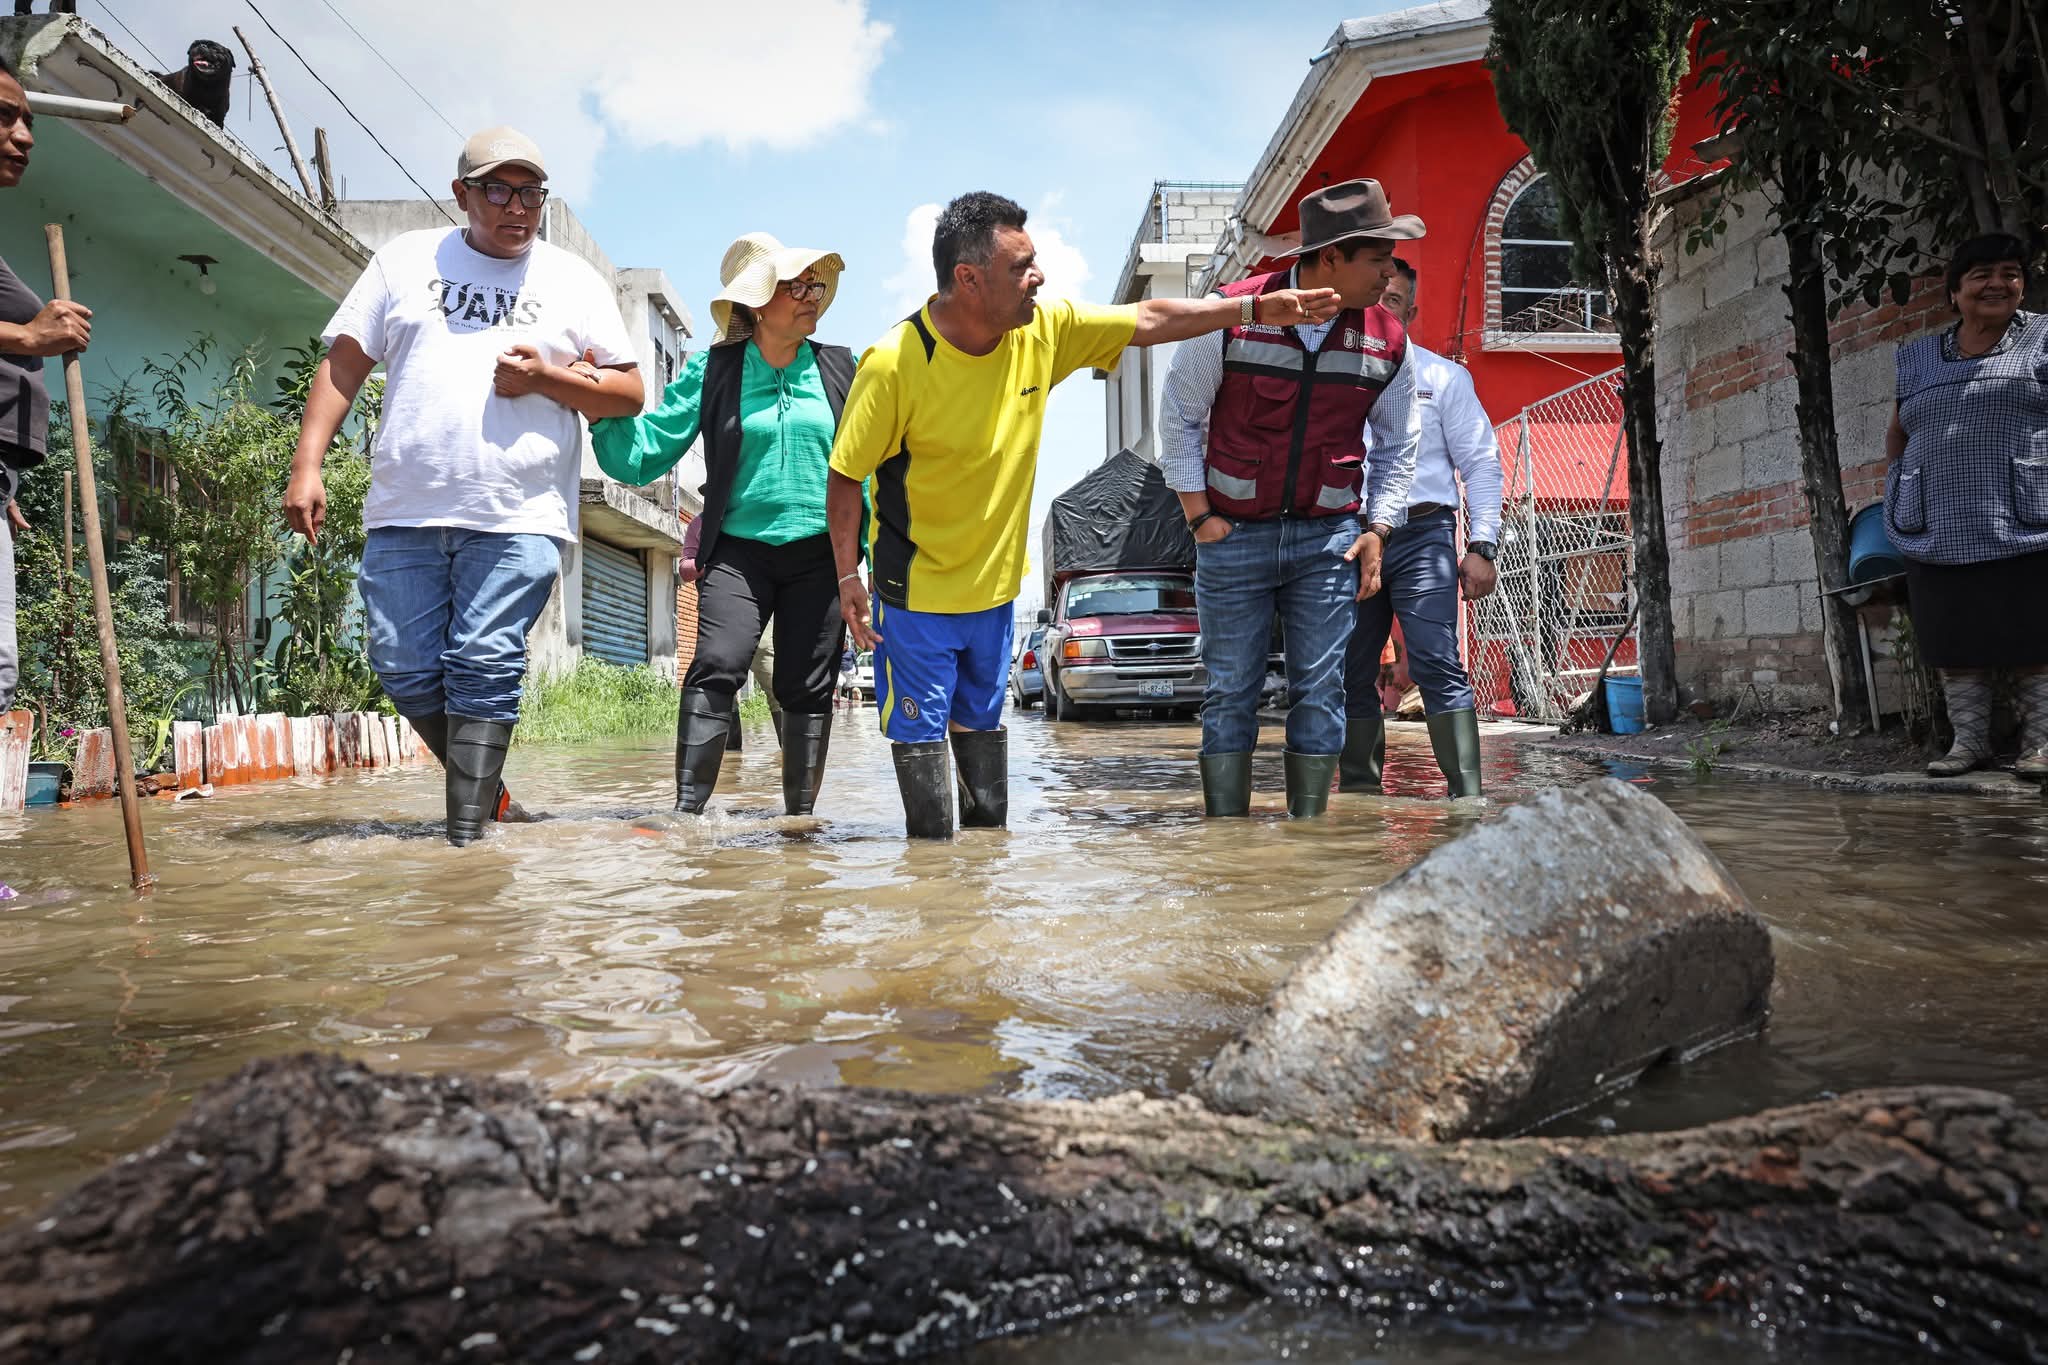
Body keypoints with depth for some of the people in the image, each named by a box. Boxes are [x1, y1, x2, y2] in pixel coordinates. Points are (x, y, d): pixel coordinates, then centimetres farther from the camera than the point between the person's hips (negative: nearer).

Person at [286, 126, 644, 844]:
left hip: (519, 518, -2)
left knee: (484, 668, -9)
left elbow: (628, 392, 10)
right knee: (404, 668, 1)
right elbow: (342, 365, 12)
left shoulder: (576, 281, 12)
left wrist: (547, 378, -7)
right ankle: (485, 783, 22)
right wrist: (307, 465, 2)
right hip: (405, 514, 3)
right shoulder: (406, 259, 15)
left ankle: (466, 833, -5)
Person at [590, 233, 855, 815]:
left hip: (820, 554, 2)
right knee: (715, 669, -19)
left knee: (807, 690, 4)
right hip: (740, 549, -1)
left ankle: (800, 816, 16)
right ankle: (687, 811, -18)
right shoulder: (712, 371, 3)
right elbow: (642, 455, -1)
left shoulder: (842, 369, 8)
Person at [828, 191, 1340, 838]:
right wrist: (848, 575, -15)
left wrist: (1260, 308, -1)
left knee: (982, 719, 19)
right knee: (919, 730, 3)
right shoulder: (894, 363, -23)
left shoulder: (1044, 330, -9)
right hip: (917, 592, -5)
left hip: (994, 585, 5)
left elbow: (1149, 320, 1)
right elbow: (846, 474, -14)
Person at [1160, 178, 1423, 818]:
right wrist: (1199, 517, -3)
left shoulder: (1387, 341, 1)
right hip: (1233, 532, -2)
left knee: (1320, 692, 1)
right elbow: (1179, 416, 1)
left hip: (1329, 537, 2)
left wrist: (1377, 531, 4)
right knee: (1230, 693, 1)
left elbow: (1397, 446, 14)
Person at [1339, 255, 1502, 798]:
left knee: (1437, 668, -12)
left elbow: (1482, 464, 5)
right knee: (1353, 675, 7)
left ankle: (1467, 794, -11)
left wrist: (1481, 547, -5)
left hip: (1421, 535, -3)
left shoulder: (1443, 377, 8)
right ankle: (1359, 791, 17)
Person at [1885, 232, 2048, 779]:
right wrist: (1898, 488, 12)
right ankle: (1969, 738, 13)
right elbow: (1897, 434, 24)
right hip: (1938, 530, 3)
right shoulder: (1918, 357, 16)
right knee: (1954, 641, 5)